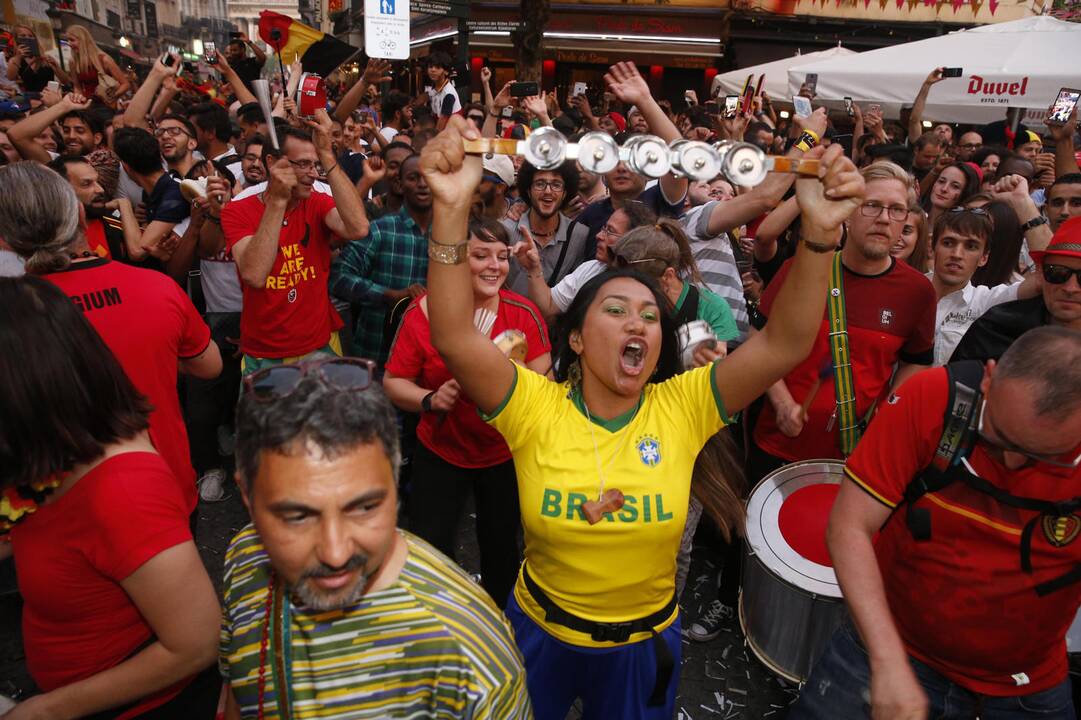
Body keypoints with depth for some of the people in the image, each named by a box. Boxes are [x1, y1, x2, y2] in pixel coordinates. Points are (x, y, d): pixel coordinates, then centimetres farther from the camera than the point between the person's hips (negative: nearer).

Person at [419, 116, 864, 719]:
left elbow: (786, 343, -25)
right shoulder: (536, 407, -20)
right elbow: (454, 336, -34)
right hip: (542, 633, 0)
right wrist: (453, 209, -47)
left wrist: (821, 233, -40)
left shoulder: (683, 408, -16)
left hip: (645, 644, 1)